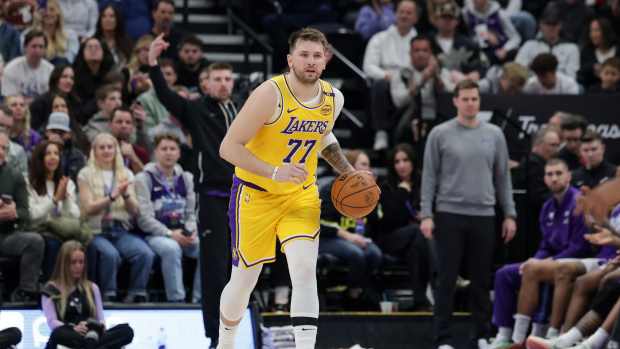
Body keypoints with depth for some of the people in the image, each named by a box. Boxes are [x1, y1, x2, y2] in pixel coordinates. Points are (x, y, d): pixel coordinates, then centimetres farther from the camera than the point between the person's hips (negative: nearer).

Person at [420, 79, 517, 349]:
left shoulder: (494, 135, 8)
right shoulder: (440, 134, 0)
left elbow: (502, 177, 11)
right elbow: (429, 176, 0)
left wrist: (510, 214, 6)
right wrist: (426, 215, -7)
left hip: (483, 216, 2)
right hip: (450, 215, -2)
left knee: (481, 281, 7)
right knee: (447, 280, -1)